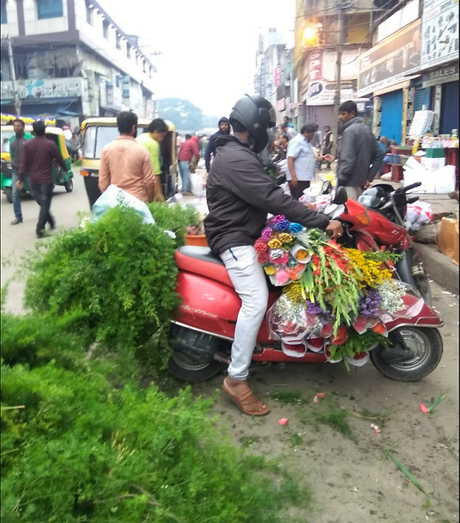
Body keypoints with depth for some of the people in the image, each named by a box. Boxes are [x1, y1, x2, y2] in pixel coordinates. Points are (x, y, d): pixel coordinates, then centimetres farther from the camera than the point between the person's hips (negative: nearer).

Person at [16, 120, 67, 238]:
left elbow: (24, 163, -1)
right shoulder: (50, 144, -8)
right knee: (45, 204, -1)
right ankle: (40, 229, -9)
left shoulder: (27, 145, 1)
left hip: (33, 180, 4)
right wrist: (65, 169, 21)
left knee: (42, 203, 20)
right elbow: (59, 160, 1)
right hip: (46, 180, -4)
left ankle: (51, 222, 31)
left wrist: (20, 179, 0)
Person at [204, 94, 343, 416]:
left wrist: (312, 216, 14)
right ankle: (236, 378, -15)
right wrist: (322, 221, -25)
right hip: (235, 239, -12)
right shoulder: (236, 159, -21)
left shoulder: (236, 153, 15)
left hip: (241, 234, 12)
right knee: (256, 301, -22)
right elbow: (274, 199, -28)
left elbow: (266, 195, 19)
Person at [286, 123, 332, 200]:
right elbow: (290, 159, -20)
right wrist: (293, 176, -27)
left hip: (305, 177, 10)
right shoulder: (297, 142, -11)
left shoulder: (306, 142, 20)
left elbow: (311, 158, 24)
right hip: (298, 178, -10)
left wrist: (323, 158, 7)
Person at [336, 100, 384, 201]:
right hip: (360, 182, 9)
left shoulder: (349, 131, -12)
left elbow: (347, 159, -21)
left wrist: (340, 181, -15)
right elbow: (379, 154, 16)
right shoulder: (366, 130, 16)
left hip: (349, 183, -9)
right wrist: (369, 176, 14)